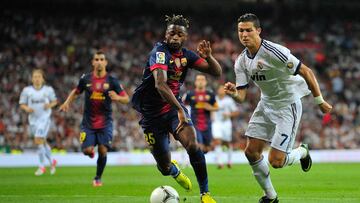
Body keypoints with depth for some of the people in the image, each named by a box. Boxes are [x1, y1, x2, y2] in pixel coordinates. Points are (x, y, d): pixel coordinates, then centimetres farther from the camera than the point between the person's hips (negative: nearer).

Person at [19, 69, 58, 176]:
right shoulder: (27, 90, 1)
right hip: (33, 119, 3)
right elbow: (22, 104, 6)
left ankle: (41, 166, -5)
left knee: (38, 141, -15)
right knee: (43, 142, 13)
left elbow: (55, 101, 10)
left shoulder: (48, 89, -2)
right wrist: (26, 108, -15)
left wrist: (50, 105, -11)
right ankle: (52, 161, 36)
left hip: (44, 118, -3)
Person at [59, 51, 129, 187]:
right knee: (87, 150, -11)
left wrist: (117, 98, -23)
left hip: (105, 123, -1)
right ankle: (91, 151, 29)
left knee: (103, 150, -8)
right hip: (88, 122, 1)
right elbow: (76, 91, 19)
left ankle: (98, 178, 14)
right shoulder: (86, 79, 1)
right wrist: (67, 102, 2)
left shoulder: (112, 81, -4)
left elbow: (126, 99, -2)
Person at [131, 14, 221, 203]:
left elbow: (216, 72, 1)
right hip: (152, 114, -4)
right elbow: (160, 84, -37)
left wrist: (208, 57, -21)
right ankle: (174, 170, 44)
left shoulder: (186, 55, -1)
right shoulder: (160, 52, -22)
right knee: (164, 168, 4)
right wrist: (179, 110, -46)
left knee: (192, 145, -23)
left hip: (174, 107, 4)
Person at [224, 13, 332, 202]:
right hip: (266, 104, 7)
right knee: (251, 151, 0)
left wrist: (320, 101, -13)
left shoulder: (274, 52, -24)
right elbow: (241, 96, 0)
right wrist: (232, 93, -25)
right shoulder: (241, 61, -2)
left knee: (276, 162, -12)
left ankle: (302, 152, 23)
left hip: (288, 105, -7)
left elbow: (306, 72, -19)